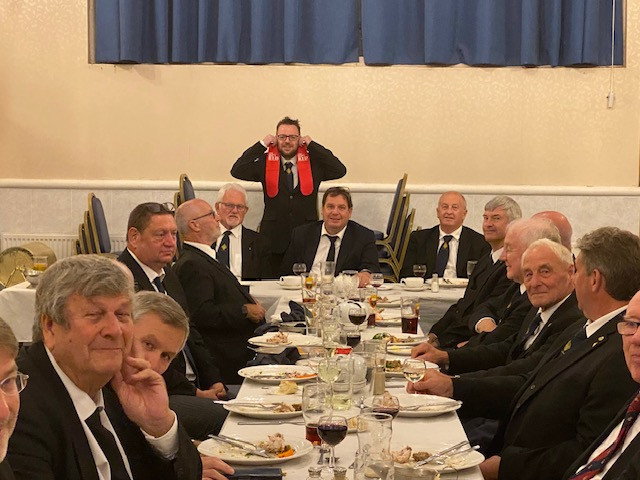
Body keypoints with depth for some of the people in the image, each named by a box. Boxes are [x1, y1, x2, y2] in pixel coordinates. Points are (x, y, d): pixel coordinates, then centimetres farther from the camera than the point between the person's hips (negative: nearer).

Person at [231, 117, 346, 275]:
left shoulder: (313, 162, 5)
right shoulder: (265, 162, 5)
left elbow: (340, 171, -7)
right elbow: (237, 171, -5)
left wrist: (312, 145, -5)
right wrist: (261, 145, -5)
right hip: (274, 238, 0)